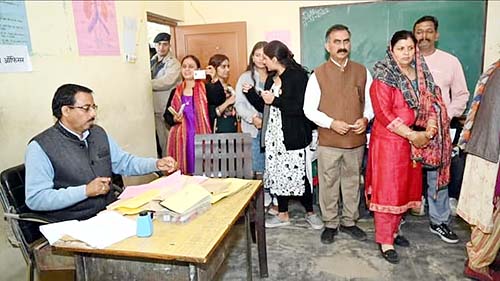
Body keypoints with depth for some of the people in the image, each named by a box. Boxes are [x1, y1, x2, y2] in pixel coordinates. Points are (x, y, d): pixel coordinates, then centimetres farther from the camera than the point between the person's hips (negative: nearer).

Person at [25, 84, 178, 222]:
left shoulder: (99, 133, 11)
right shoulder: (40, 146, -9)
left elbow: (124, 162, 18)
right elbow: (35, 199, -14)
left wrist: (156, 164, 2)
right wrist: (85, 191, -20)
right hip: (74, 225, -6)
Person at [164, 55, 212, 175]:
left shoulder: (205, 89, 1)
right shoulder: (176, 92, 11)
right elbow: (167, 115, 15)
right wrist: (174, 119, -5)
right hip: (181, 138, 3)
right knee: (183, 173, 4)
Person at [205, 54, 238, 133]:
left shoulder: (229, 87, 11)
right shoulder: (209, 87, -9)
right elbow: (211, 115, -18)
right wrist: (227, 103, -22)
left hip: (233, 129, 7)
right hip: (219, 131, -6)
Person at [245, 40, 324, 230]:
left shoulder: (298, 75, -10)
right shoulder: (271, 78, 12)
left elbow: (301, 107, -19)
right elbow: (262, 106, 16)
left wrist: (275, 100, -18)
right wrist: (249, 93, 5)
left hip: (294, 136, -7)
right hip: (275, 134, 7)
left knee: (298, 175, 1)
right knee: (278, 174, 11)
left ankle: (310, 212, 22)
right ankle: (283, 214, 24)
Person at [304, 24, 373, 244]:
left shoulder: (362, 72, 5)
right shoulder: (318, 74, -3)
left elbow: (371, 102, 10)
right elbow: (309, 109, -4)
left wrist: (365, 119, -10)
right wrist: (331, 123, -17)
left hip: (356, 140, 3)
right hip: (328, 141, -2)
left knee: (352, 182, 14)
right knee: (329, 184, 7)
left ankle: (349, 221, 31)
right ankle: (330, 224, 25)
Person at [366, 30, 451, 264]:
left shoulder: (421, 74, 10)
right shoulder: (383, 78, -10)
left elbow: (431, 103, 11)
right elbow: (383, 113, -17)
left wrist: (429, 129, -8)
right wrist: (412, 135, -18)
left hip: (415, 142, 7)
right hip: (389, 141, -7)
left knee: (406, 187, 13)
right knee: (387, 189, -1)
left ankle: (393, 229, 29)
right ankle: (385, 240, 10)